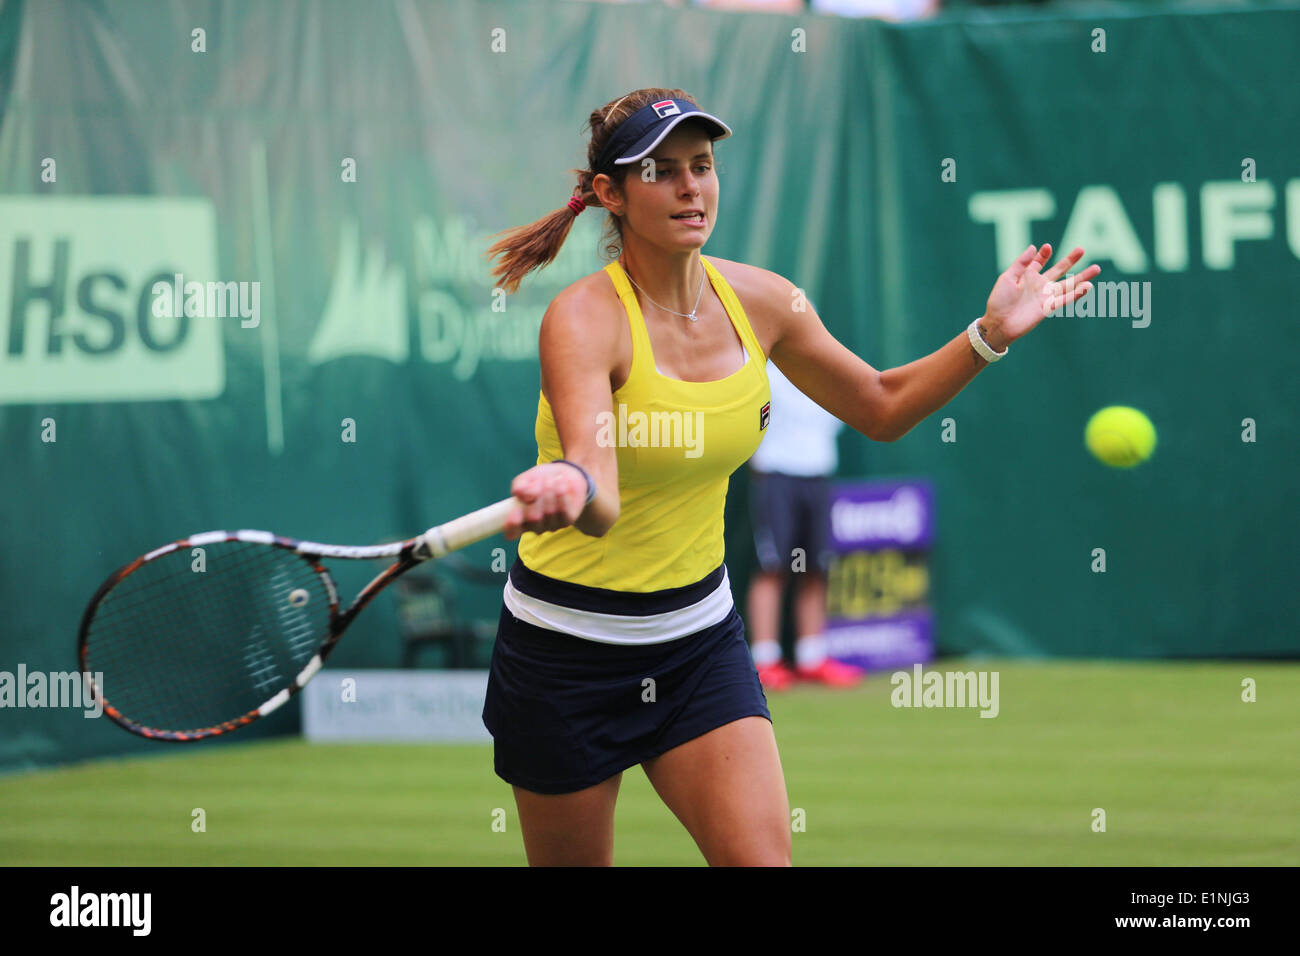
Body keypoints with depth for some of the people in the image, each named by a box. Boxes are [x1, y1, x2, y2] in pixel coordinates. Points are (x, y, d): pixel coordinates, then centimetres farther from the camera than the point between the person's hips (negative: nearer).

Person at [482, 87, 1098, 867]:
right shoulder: (584, 320, -22)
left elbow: (881, 407, 14)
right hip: (568, 648, -5)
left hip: (700, 636, 5)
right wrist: (571, 490, -62)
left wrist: (991, 334, 1)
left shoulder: (759, 301, -3)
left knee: (764, 856, -11)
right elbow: (601, 503, -38)